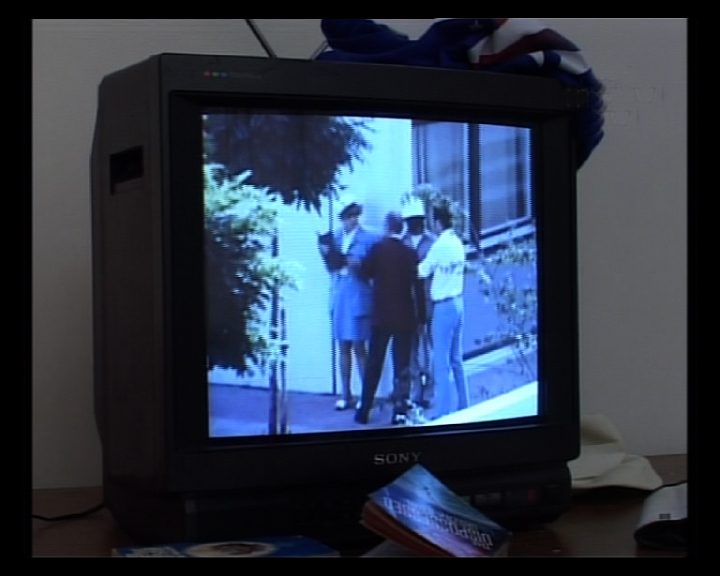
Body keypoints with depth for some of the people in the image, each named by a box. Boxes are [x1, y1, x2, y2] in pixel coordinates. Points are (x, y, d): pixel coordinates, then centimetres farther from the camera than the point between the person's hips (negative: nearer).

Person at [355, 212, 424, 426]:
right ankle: (400, 411, 0)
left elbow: (365, 271, 0)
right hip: (404, 317, -1)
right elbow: (417, 285, -6)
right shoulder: (410, 253, -7)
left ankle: (364, 410, 14)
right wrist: (419, 315, 1)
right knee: (402, 364, 4)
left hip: (382, 315, 1)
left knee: (374, 364, 10)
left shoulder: (378, 248, -7)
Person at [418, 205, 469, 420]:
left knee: (441, 361, -4)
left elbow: (422, 271, -6)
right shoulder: (457, 243, 8)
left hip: (443, 305, -8)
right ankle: (462, 405, 20)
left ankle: (443, 411, -3)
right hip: (458, 302, 8)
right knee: (456, 359, 15)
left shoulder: (440, 245, -14)